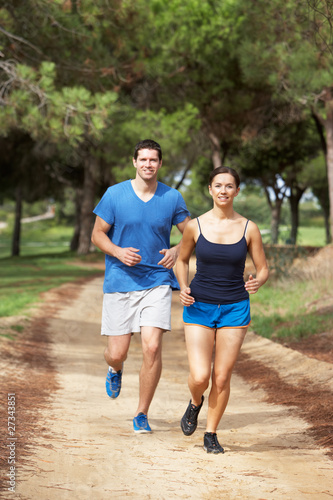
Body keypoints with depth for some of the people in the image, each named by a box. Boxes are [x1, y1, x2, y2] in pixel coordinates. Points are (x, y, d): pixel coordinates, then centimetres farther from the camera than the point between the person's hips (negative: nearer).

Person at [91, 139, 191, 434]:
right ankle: (115, 370, 42)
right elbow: (97, 235, 4)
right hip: (120, 281, 0)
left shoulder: (172, 198, 1)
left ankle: (142, 414, 3)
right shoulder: (115, 195, -2)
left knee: (152, 346, -14)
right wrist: (118, 252, -16)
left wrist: (177, 251, -11)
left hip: (157, 280, 0)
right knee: (117, 353, 0)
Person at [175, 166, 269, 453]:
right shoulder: (196, 226, -3)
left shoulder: (249, 229, -3)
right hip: (199, 307, 0)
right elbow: (182, 260, 13)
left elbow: (263, 269, 4)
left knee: (222, 378, 1)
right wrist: (183, 289, -4)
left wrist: (258, 282, -19)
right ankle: (195, 403, 26)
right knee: (200, 377, -10)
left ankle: (211, 434, 21)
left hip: (235, 309, 1)